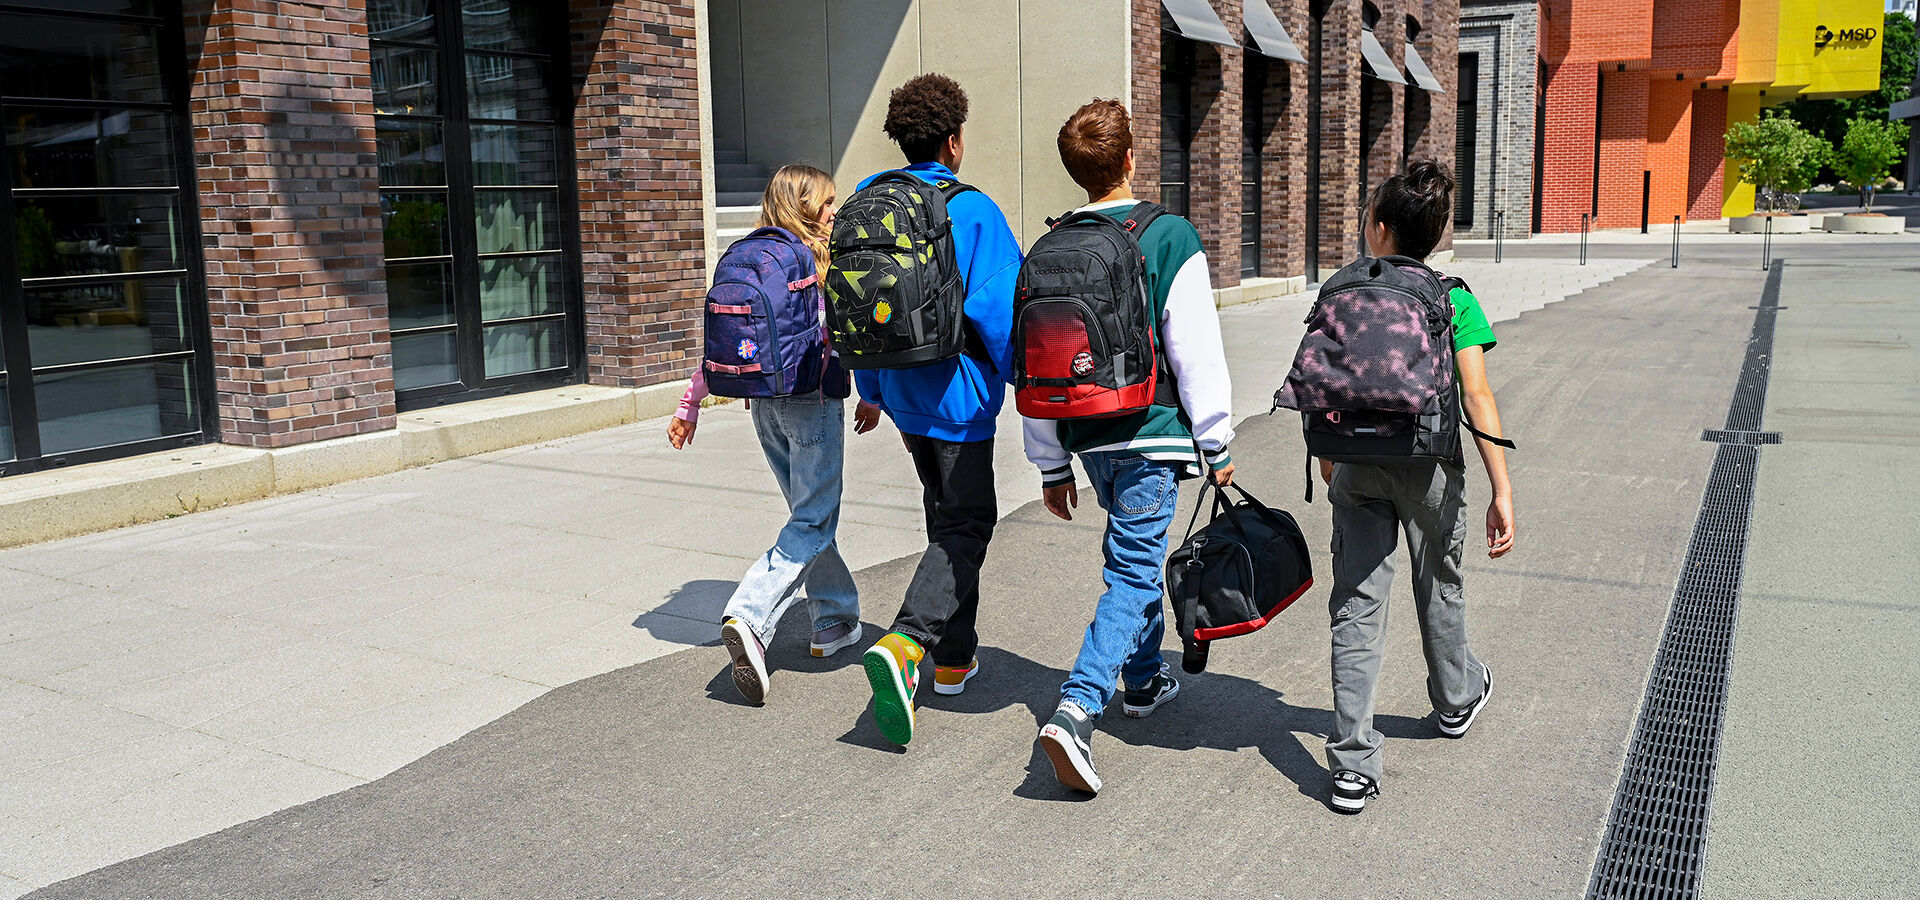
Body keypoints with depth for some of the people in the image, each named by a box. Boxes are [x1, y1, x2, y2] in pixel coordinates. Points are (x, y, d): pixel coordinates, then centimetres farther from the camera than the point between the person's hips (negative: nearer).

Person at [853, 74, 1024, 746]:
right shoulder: (972, 211, -15)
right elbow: (1002, 307, -18)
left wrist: (871, 388, 20)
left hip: (903, 389, 7)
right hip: (956, 392, -7)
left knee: (948, 515, 20)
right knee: (965, 525, -1)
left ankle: (954, 657, 27)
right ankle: (904, 644, -21)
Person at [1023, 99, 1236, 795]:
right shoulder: (1170, 239, -12)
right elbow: (1197, 355, -12)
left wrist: (1052, 465, 13)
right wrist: (1216, 444, 0)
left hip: (1089, 438, 6)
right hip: (1151, 435, -6)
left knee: (1133, 553, 25)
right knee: (1133, 571, -3)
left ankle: (1145, 679, 41)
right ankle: (1076, 710, -17)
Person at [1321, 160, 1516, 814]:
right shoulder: (1453, 299, -6)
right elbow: (1477, 398, -14)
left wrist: (1328, 458, 19)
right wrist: (1502, 489, -13)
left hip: (1358, 466, 1)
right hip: (1429, 467, 0)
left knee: (1355, 607, 2)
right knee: (1439, 588, 22)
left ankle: (1352, 765, -2)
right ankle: (1457, 700, 48)